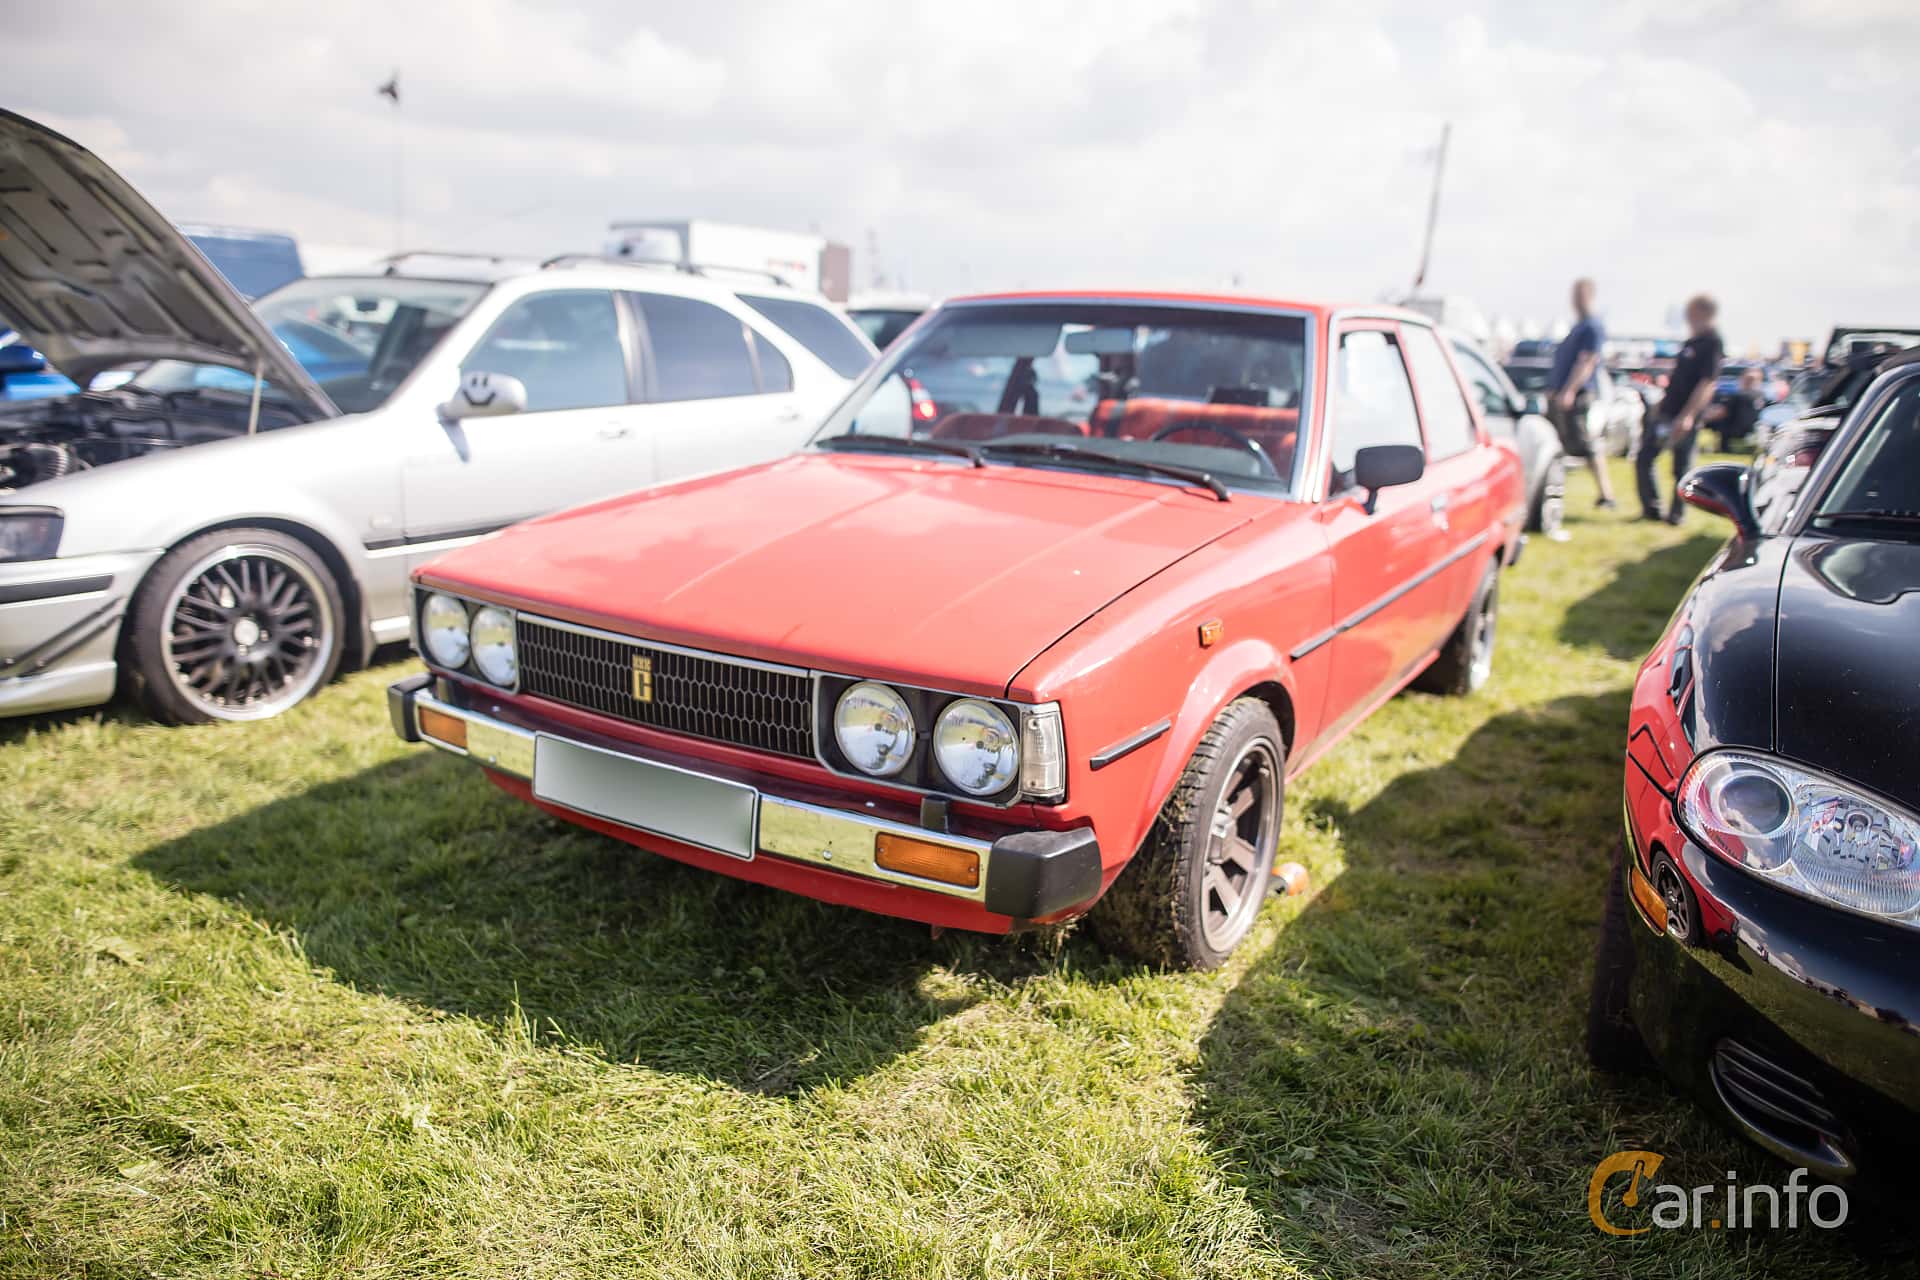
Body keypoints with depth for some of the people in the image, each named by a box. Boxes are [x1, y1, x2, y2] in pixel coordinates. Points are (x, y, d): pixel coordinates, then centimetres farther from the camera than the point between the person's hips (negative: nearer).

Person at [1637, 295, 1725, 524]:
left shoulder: (1712, 344, -14)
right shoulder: (1692, 341, 11)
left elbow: (1707, 385, -21)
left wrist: (1687, 417, -27)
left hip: (1684, 418, -8)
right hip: (1666, 412, 8)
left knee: (1682, 468, 1)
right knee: (1644, 459, 9)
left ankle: (1677, 513, 12)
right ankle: (1651, 508, 17)